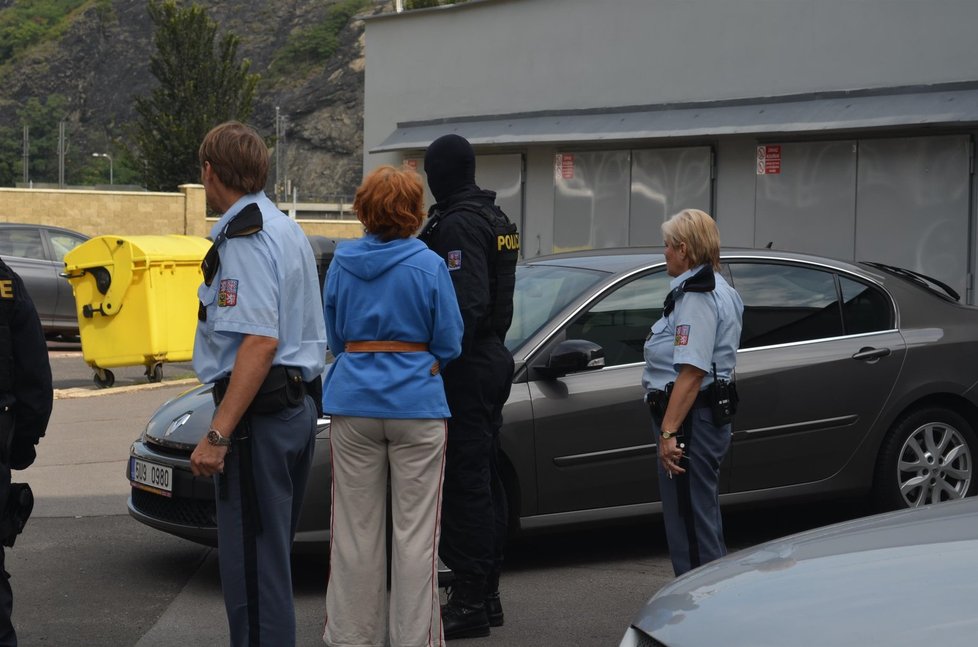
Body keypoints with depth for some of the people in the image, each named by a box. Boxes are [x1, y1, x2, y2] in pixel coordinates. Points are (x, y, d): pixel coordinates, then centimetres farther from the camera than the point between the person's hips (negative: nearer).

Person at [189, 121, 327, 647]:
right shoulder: (287, 229, 18)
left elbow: (260, 342, -25)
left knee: (250, 560, -6)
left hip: (260, 411, -10)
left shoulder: (243, 238, -15)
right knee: (271, 553, 18)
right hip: (300, 403, 10)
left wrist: (218, 434, -27)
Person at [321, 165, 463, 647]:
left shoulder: (341, 263, 3)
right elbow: (449, 346, -2)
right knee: (414, 532, 3)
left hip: (353, 400, 3)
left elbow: (333, 338, 12)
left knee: (355, 530, 10)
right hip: (416, 403, -3)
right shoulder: (428, 266, -7)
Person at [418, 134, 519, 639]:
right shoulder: (494, 219, 16)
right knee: (484, 482, 15)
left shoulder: (457, 224, -15)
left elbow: (466, 304, -25)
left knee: (464, 484, -7)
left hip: (466, 368, -10)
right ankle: (486, 595, 24)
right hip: (492, 360, 10)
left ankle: (469, 602, -4)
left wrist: (441, 364, -23)